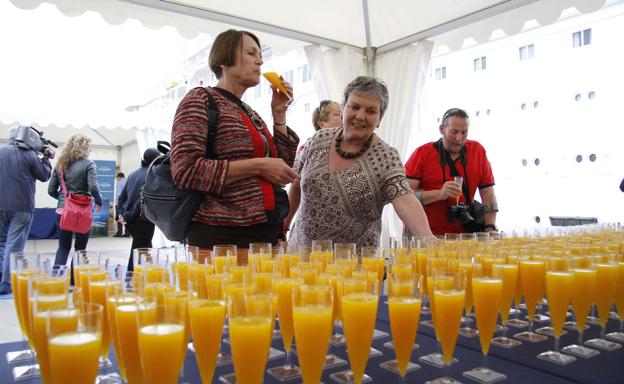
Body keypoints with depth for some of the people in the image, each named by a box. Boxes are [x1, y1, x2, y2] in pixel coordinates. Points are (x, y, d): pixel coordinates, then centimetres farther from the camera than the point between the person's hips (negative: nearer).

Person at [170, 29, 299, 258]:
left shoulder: (251, 114, 17)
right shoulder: (201, 99, -4)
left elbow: (284, 167, 15)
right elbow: (185, 169, -17)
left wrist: (279, 114, 9)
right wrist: (257, 165, -16)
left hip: (266, 233, 7)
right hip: (221, 235, -7)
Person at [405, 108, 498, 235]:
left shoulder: (477, 151, 8)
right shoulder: (422, 153, -1)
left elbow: (488, 192, 10)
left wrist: (490, 228, 0)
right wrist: (439, 194, -20)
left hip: (463, 233, 3)